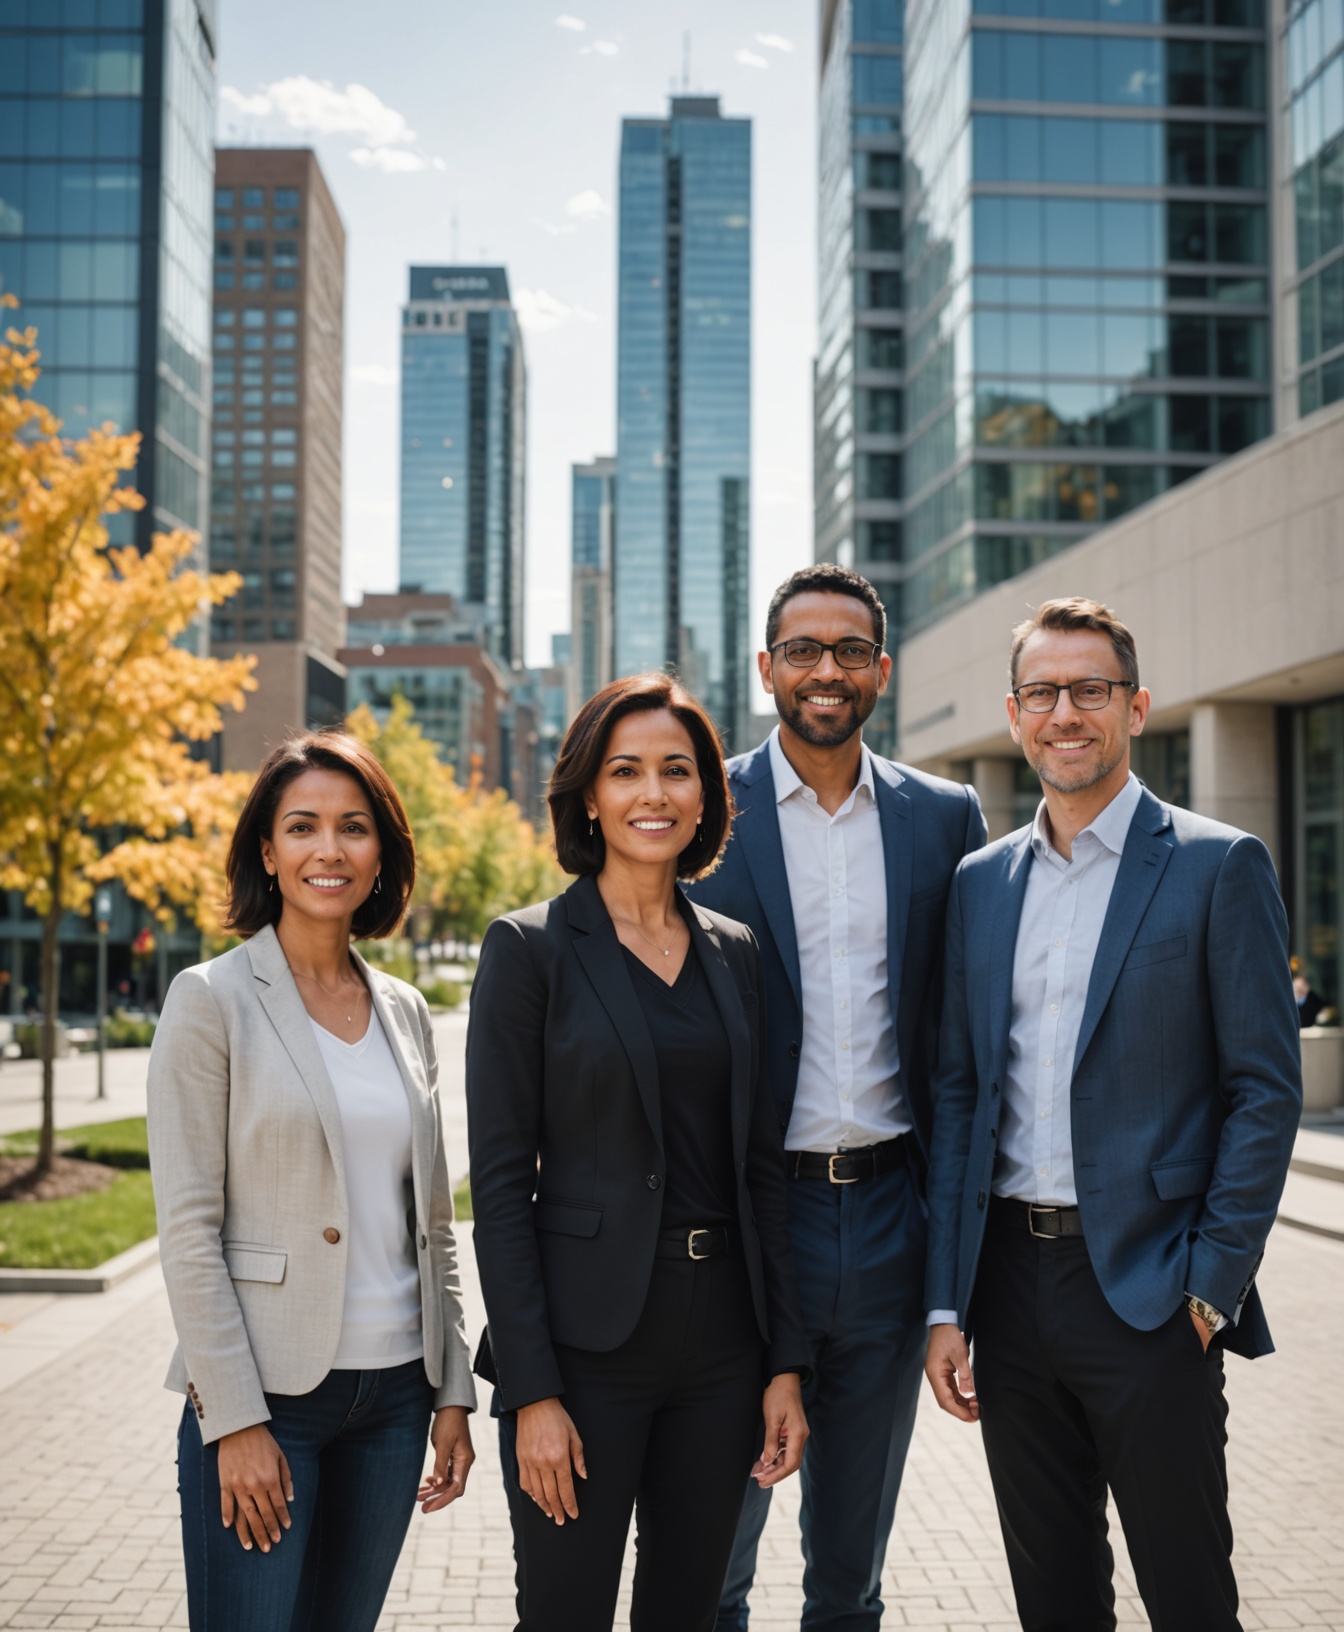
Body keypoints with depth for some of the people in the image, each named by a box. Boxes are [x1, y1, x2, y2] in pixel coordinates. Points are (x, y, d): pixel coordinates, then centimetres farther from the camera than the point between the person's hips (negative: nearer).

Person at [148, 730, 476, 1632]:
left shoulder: (405, 1011, 9)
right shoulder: (212, 1000, -7)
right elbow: (188, 1228, -10)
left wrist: (452, 1391, 8)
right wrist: (236, 1421, -14)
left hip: (393, 1390, 5)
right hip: (265, 1392, -5)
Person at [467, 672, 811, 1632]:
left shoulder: (736, 953, 9)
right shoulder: (530, 948, -6)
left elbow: (760, 1167, 10)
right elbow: (501, 1182, -8)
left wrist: (787, 1362, 5)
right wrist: (532, 1391, -13)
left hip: (722, 1339, 5)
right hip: (588, 1339, -4)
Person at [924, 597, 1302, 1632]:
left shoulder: (1218, 867, -4)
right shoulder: (981, 883, 10)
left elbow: (1266, 1089, -6)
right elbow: (958, 1093, 9)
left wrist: (1214, 1282, -11)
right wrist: (947, 1303, 5)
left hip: (1147, 1293, -4)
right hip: (1011, 1284, 4)